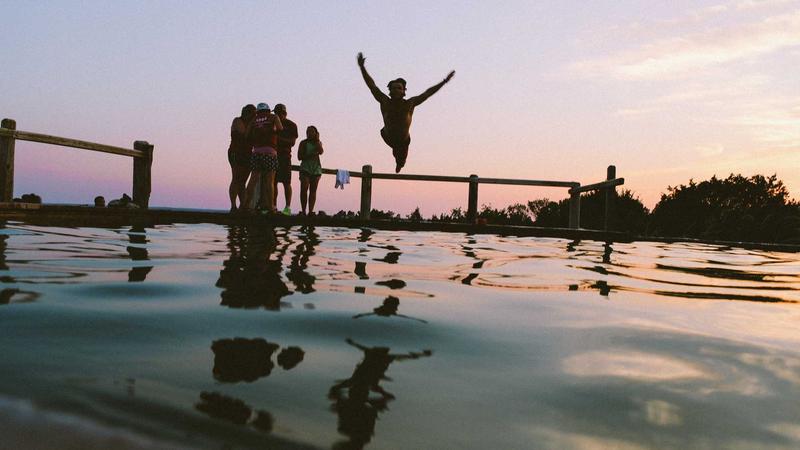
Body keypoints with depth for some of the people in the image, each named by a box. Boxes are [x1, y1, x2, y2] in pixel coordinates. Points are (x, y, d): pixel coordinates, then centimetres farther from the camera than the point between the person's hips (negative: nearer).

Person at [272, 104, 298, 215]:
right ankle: (273, 206, 7)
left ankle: (287, 207, -8)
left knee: (286, 182, -7)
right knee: (273, 182, 3)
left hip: (285, 155, -5)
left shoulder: (291, 125, 3)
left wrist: (280, 139, -18)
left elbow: (292, 142, -5)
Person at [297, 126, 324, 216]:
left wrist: (317, 140, -6)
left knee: (313, 190, -1)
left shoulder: (318, 142, 12)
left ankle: (310, 211, -1)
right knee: (304, 189, -14)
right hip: (305, 167, -2)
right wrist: (310, 155, -12)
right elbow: (299, 156, 0)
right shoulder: (303, 143, 7)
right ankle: (303, 210, -12)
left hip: (316, 168, 2)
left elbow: (321, 152, -9)